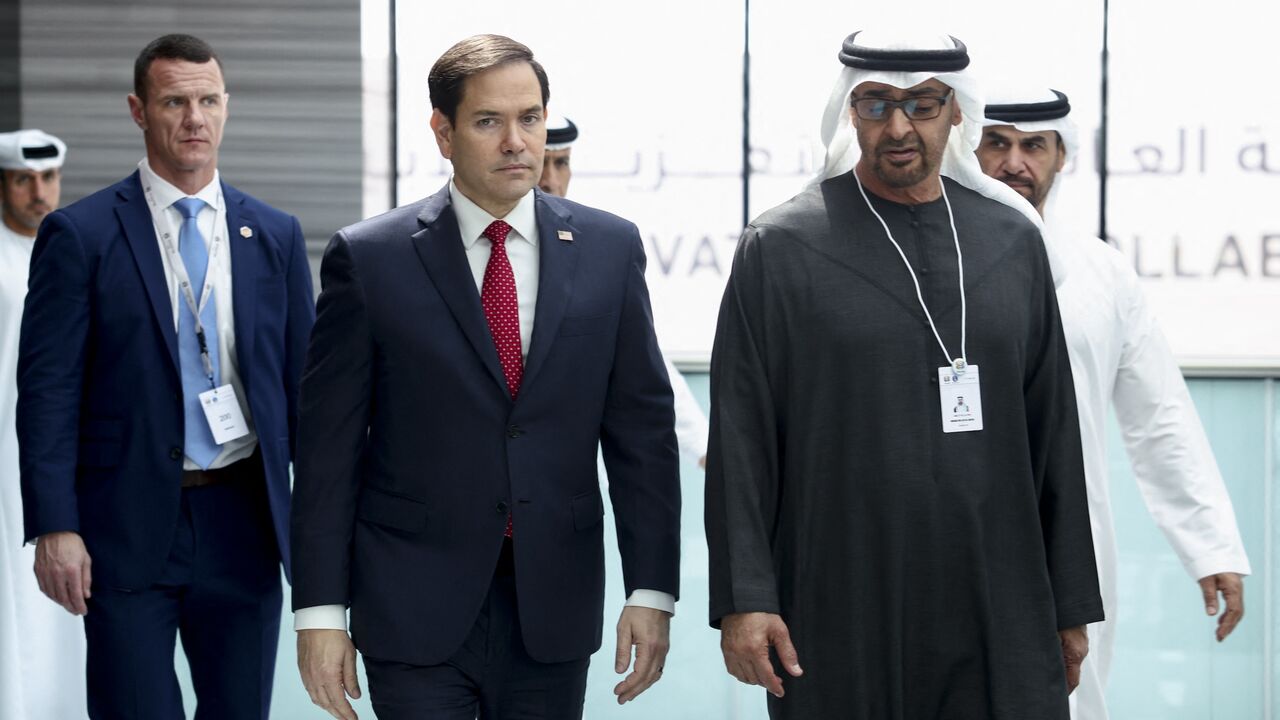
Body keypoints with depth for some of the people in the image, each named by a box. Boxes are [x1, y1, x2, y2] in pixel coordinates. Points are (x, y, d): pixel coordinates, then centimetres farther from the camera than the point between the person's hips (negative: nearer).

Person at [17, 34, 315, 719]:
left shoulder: (275, 235, 8)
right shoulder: (79, 234, -3)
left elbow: (301, 380, 11)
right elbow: (48, 392, -6)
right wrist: (54, 527, -13)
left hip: (244, 523, 3)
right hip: (128, 529, -3)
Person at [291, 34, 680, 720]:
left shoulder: (610, 249, 3)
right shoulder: (368, 257, -3)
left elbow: (642, 429, 4)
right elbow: (328, 444, -3)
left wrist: (651, 591, -1)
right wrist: (320, 610, -6)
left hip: (554, 608, 2)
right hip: (414, 608, -2)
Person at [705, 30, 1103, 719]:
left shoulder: (1012, 240, 9)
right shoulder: (779, 248, 0)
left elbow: (1053, 429, 10)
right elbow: (739, 440, -3)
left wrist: (1071, 602, 9)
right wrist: (743, 600, -9)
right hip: (840, 626, -2)